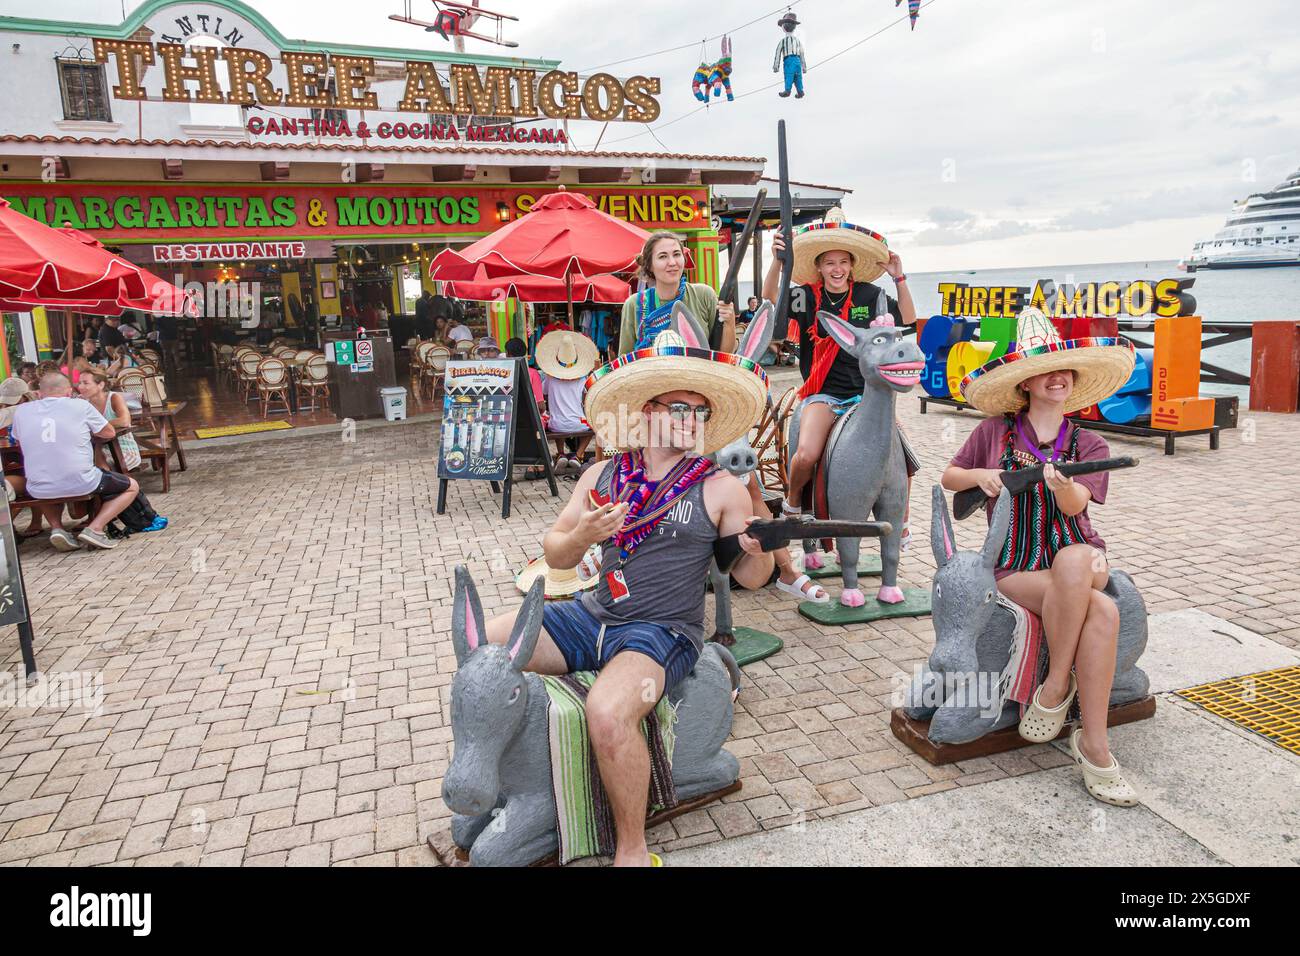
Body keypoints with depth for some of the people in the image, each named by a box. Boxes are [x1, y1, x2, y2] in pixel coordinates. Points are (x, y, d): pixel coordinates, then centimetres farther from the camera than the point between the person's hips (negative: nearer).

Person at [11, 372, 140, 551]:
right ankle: (95, 528, -2)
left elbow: (18, 439, 25)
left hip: (39, 490, 4)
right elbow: (109, 433, 9)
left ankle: (57, 528, 13)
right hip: (81, 484, -4)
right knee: (132, 487, 18)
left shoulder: (21, 410, 7)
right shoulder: (80, 406, -1)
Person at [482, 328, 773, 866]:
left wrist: (757, 551, -21)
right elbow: (555, 556, 10)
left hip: (663, 632, -5)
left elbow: (751, 578, 2)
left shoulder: (720, 489, -2)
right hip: (593, 616, 5)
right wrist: (582, 535, -13)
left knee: (607, 712, -33)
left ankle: (632, 851, -8)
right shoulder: (603, 476, 8)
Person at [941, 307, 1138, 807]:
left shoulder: (1088, 443, 7)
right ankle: (1093, 745, -17)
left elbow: (1075, 505, -11)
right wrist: (981, 475, -8)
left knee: (1073, 561, -37)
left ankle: (1055, 685, -20)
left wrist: (1063, 486, -34)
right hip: (1014, 568, -2)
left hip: (1080, 555, 2)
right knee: (1102, 612, -32)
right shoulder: (996, 430, 4)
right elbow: (948, 478, 13)